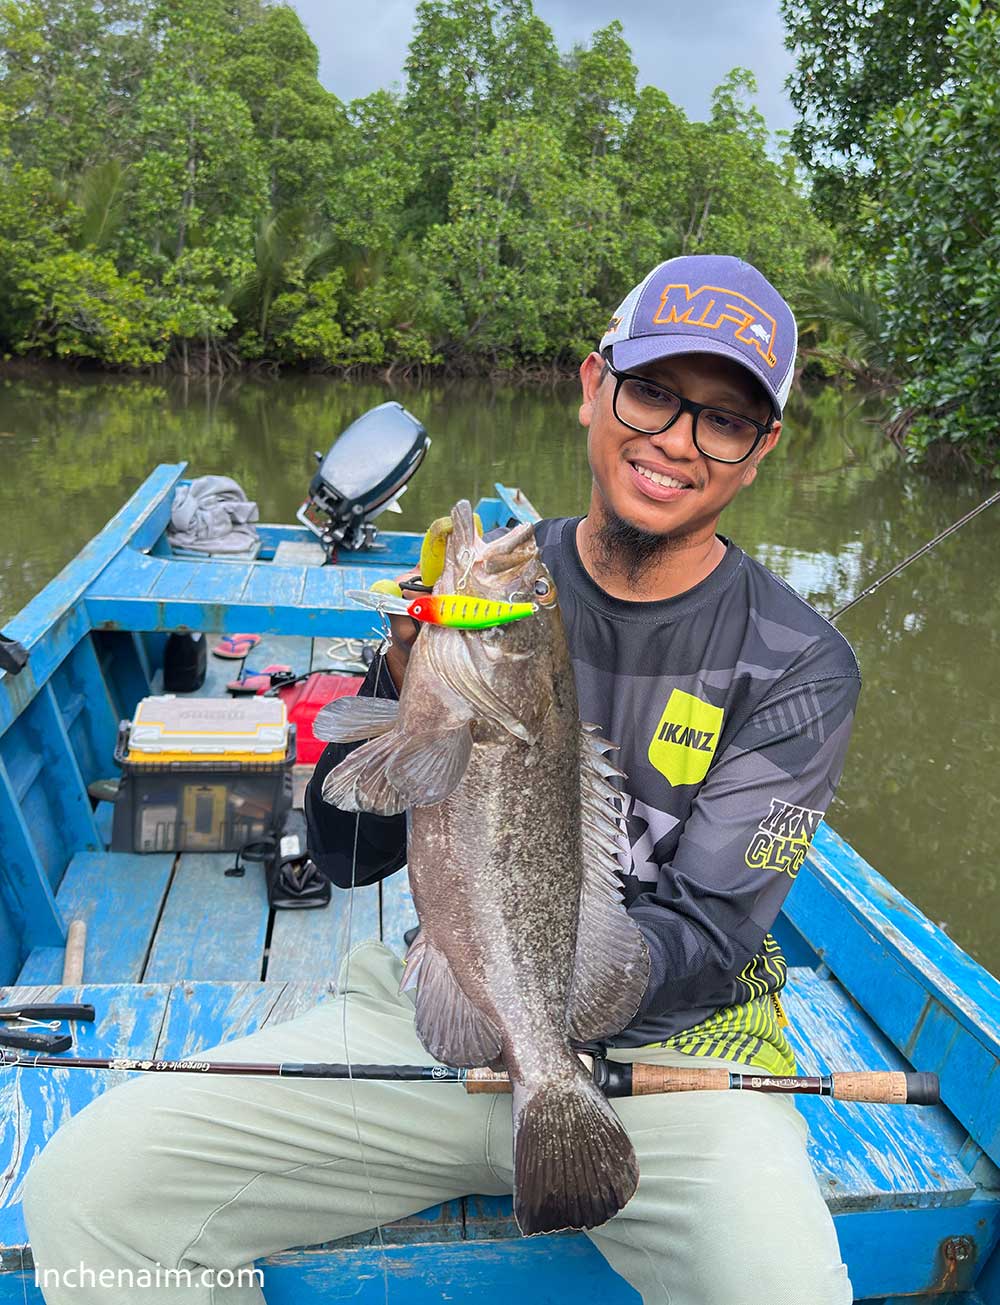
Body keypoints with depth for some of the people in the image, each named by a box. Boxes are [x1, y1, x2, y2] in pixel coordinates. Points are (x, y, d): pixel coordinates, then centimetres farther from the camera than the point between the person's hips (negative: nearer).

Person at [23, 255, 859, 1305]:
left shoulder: (797, 668, -7)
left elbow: (703, 935, -10)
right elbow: (347, 858, -1)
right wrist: (407, 679, -19)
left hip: (663, 1051, -1)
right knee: (84, 1187, -12)